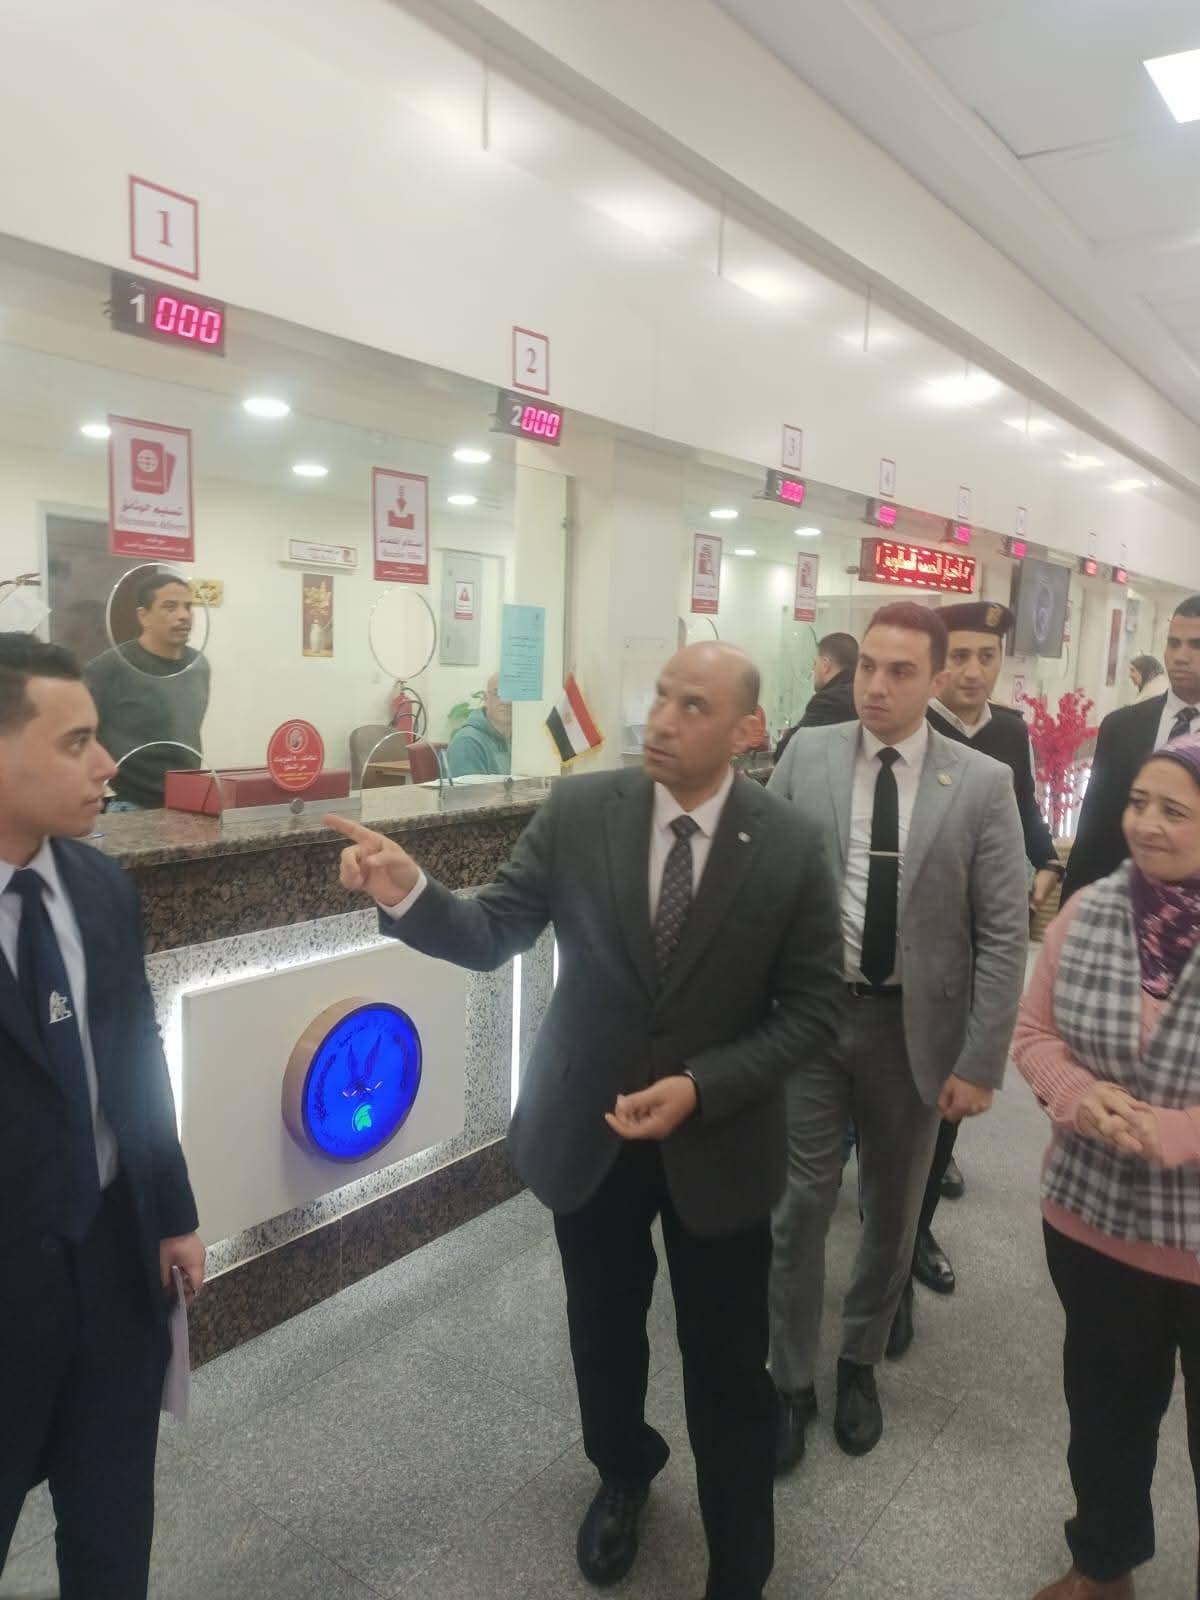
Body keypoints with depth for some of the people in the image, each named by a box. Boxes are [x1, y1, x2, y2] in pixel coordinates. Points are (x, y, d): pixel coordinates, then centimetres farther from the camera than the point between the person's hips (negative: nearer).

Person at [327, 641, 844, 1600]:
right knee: (603, 1337, 25)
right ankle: (623, 1471, 57)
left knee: (727, 1371, 14)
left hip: (720, 1143, -1)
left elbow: (814, 1009, -11)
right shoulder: (579, 812, -11)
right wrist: (410, 896, -31)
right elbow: (491, 937, -11)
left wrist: (699, 1087, -22)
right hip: (589, 1129, 2)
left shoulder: (791, 848, -14)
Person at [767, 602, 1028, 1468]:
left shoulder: (983, 783, -8)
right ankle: (791, 1382, 30)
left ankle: (861, 1364, 42)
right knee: (799, 1206, 8)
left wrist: (981, 1062, -7)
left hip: (916, 1025, 0)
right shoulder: (806, 755, -5)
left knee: (893, 1212, 18)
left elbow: (1004, 934, -6)